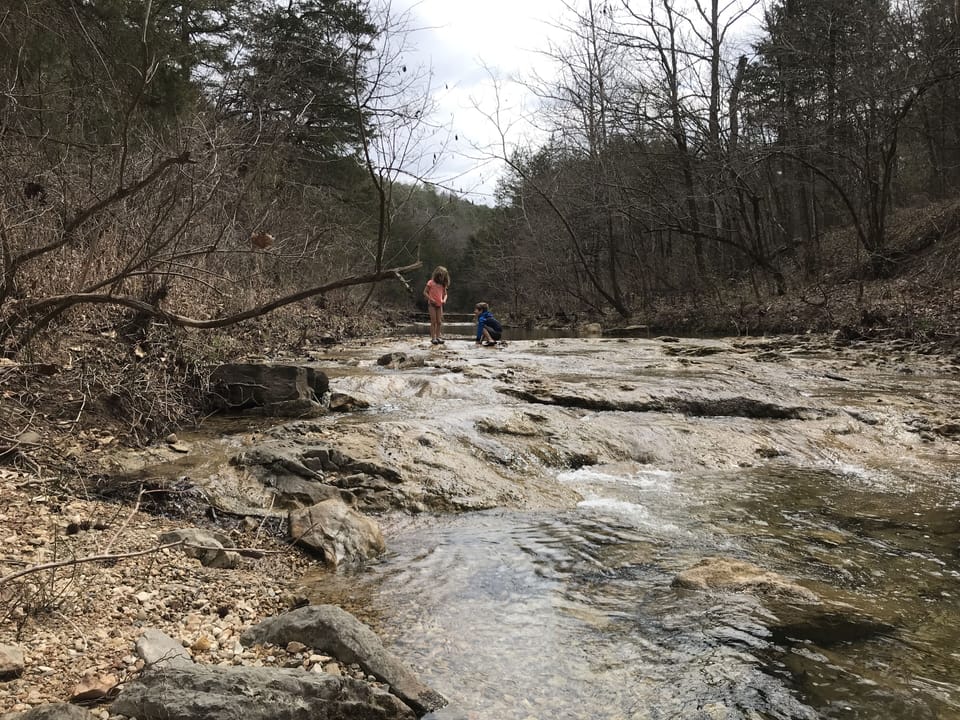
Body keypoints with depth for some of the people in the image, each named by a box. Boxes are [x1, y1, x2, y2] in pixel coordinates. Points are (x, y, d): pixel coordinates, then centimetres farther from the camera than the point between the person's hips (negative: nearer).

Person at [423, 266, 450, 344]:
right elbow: (425, 292, -7)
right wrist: (431, 299, -16)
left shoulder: (443, 285, 7)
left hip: (439, 305, 5)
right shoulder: (431, 283, -7)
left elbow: (445, 294, 16)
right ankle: (433, 338, -3)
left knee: (439, 322, 4)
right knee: (433, 321, -5)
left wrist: (444, 300, -5)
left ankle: (438, 337, 11)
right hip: (432, 304, -5)